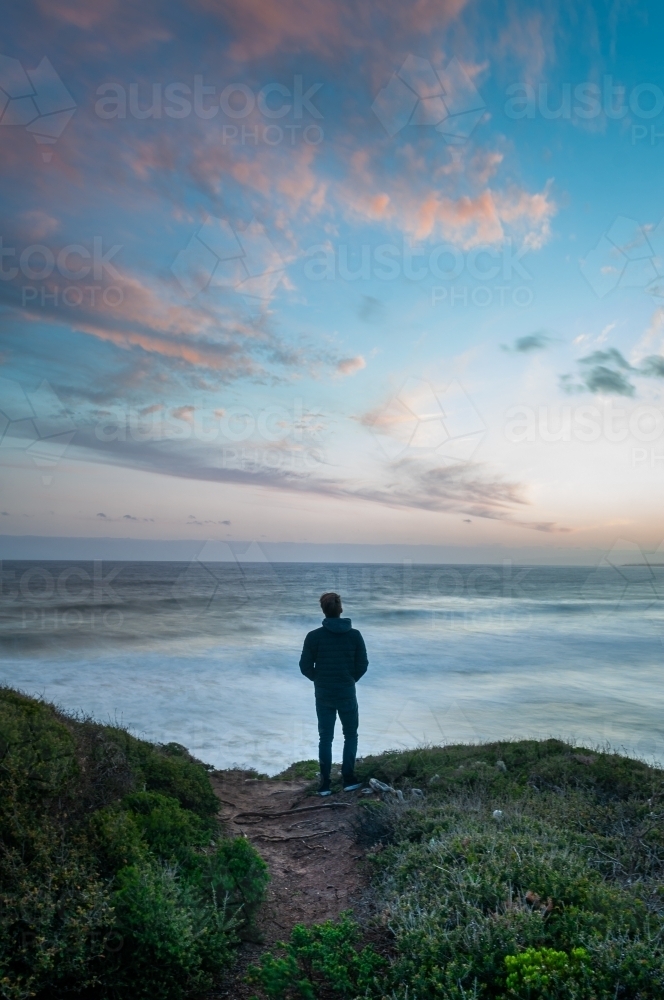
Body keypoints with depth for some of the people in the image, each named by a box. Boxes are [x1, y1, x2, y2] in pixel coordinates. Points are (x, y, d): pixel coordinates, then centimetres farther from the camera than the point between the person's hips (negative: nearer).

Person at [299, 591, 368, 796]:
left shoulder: (314, 636, -10)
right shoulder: (354, 635, -8)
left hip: (323, 695, 0)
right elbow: (362, 665, -4)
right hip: (347, 694, 0)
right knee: (350, 736, 17)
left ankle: (325, 783, 14)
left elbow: (305, 666, -6)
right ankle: (348, 779, 16)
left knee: (325, 738, 12)